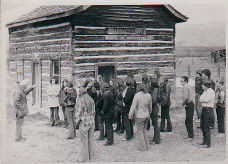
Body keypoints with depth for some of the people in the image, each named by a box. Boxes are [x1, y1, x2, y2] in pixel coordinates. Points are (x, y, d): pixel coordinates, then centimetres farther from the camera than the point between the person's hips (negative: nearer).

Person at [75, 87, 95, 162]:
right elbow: (93, 111, 12)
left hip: (84, 122, -6)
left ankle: (84, 157, 8)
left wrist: (77, 121, 2)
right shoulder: (91, 99, 7)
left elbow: (78, 112, -10)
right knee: (91, 139, 14)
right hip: (91, 122, 6)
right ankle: (91, 155, 22)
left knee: (84, 141, 2)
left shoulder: (80, 100, -11)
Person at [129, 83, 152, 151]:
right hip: (146, 115, 6)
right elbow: (150, 107, 13)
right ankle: (147, 146, 23)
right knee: (144, 131, 18)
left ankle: (142, 147, 11)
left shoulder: (137, 95, -15)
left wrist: (130, 115, -5)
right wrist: (149, 113, 30)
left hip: (139, 116, -6)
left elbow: (133, 106, -15)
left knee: (140, 132, 6)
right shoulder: (148, 95, 2)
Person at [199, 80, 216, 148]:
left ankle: (208, 143, -4)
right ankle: (205, 141, 27)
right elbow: (201, 99, 13)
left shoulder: (211, 92, -12)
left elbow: (207, 100, -21)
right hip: (203, 109, 9)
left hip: (208, 110, -9)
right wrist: (204, 100, -7)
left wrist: (202, 99, -4)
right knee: (202, 126, 15)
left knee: (206, 127, -9)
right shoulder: (205, 91, 16)